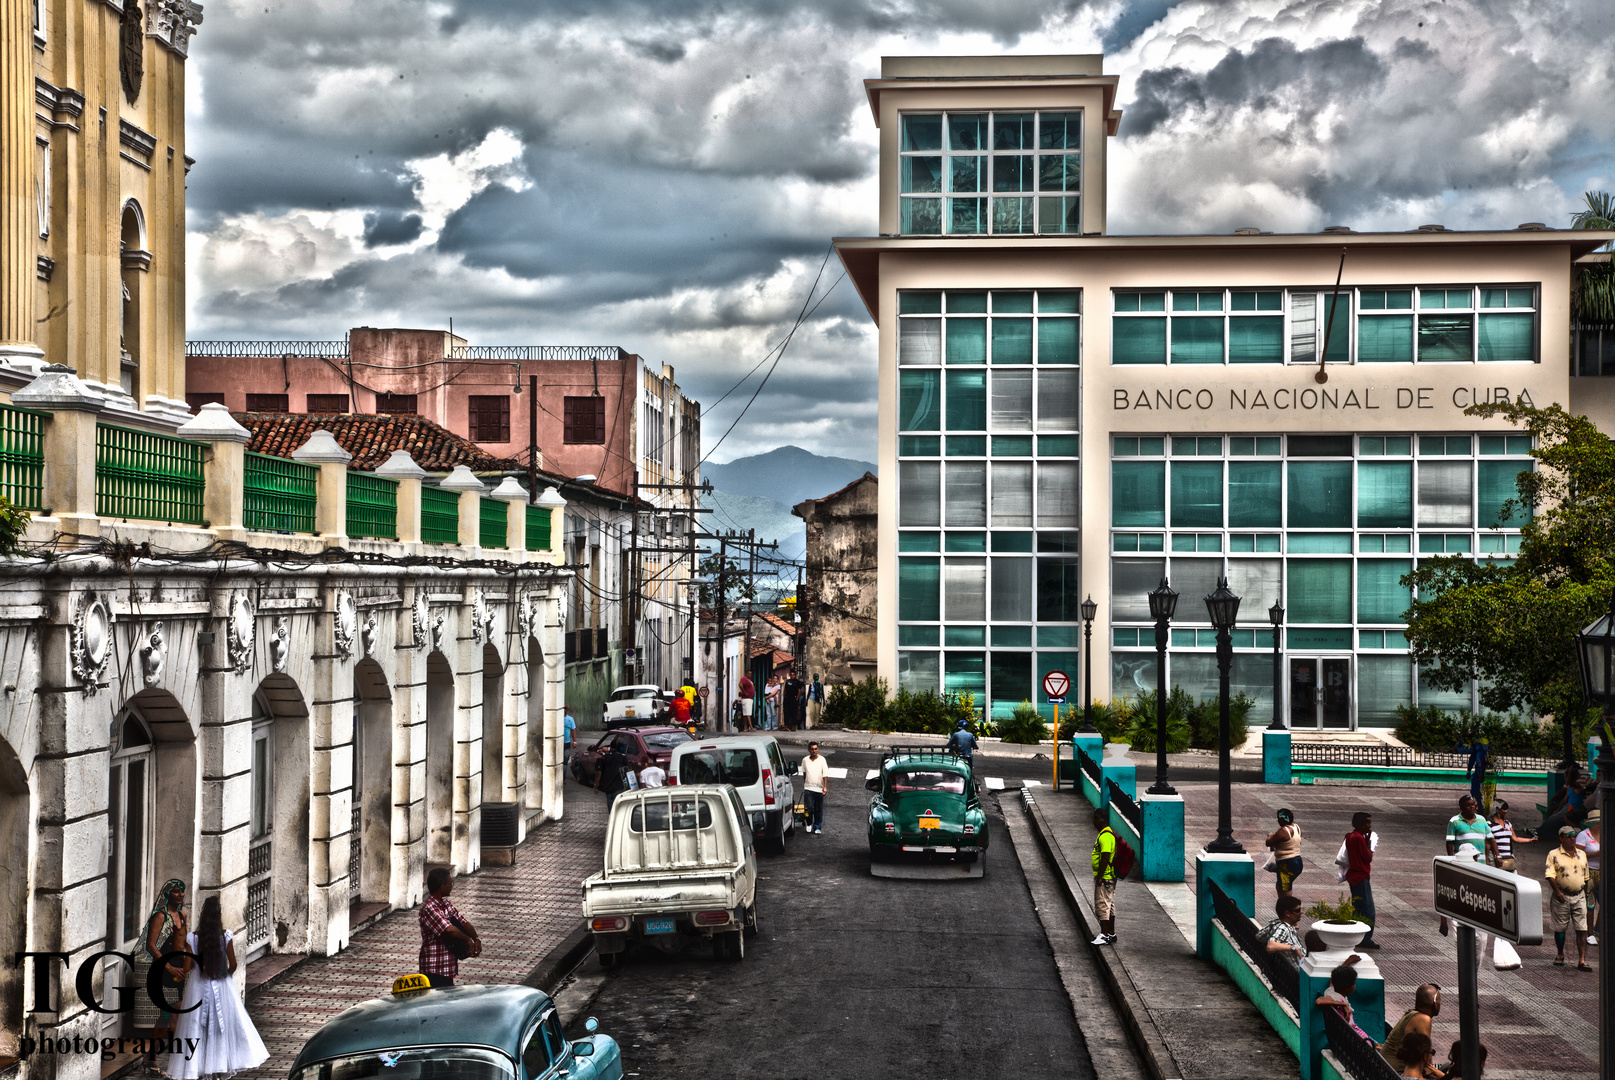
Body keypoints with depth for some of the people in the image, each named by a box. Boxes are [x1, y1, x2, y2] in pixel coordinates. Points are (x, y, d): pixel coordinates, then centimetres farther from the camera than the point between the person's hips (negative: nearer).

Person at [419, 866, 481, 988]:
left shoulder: (446, 904, 11)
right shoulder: (429, 908, -19)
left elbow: (464, 923, 11)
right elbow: (450, 930, -29)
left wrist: (476, 939, -7)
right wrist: (467, 939, -12)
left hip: (448, 967, 9)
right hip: (435, 970, -9)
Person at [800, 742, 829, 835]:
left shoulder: (822, 760, -3)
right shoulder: (805, 760, 4)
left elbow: (825, 774, -9)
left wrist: (825, 787, -19)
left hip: (819, 789, -1)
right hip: (808, 788, 1)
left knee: (818, 810, 6)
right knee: (809, 808, -10)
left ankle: (817, 828, 19)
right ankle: (809, 824, 14)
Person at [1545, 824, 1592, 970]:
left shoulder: (1581, 855, 13)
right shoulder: (1554, 855, -2)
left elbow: (1585, 877, 19)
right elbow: (1550, 875, -9)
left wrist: (1585, 895, 18)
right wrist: (1557, 891, -20)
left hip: (1579, 896, 3)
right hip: (1562, 897, -3)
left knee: (1582, 929, -4)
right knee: (1560, 928, 6)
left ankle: (1582, 960, -4)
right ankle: (1560, 955, 25)